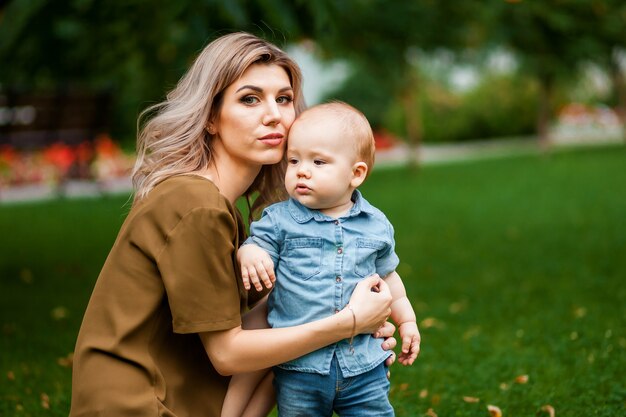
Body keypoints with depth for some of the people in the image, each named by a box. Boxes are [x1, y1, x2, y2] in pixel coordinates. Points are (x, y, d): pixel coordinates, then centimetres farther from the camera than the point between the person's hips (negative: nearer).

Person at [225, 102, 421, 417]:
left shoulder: (376, 225, 5)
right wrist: (248, 253, -28)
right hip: (298, 368, -1)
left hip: (364, 366, 2)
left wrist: (406, 321, 23)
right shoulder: (278, 220, -2)